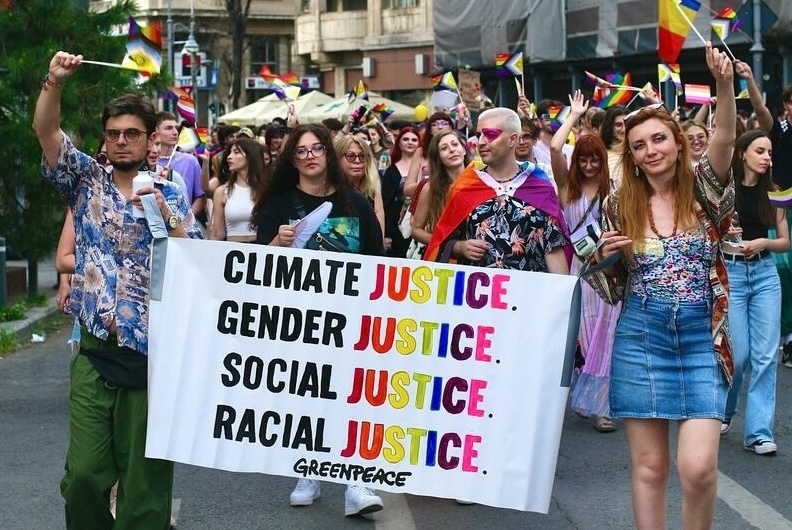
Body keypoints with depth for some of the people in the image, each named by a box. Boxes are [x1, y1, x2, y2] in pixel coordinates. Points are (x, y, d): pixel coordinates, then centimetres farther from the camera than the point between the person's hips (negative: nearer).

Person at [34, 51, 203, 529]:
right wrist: (54, 81, -17)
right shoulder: (87, 182, 8)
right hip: (96, 350, 1)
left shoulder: (168, 194, 5)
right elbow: (46, 131, -3)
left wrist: (164, 213, -15)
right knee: (83, 473, -2)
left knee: (145, 474, 4)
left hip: (151, 350, -1)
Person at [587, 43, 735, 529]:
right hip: (641, 340, 2)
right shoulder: (620, 206, 4)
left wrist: (724, 84, -35)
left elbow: (725, 140, -20)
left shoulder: (703, 191, 0)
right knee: (649, 466, 6)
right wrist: (604, 256, -9)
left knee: (698, 467, -11)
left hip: (702, 339, -1)